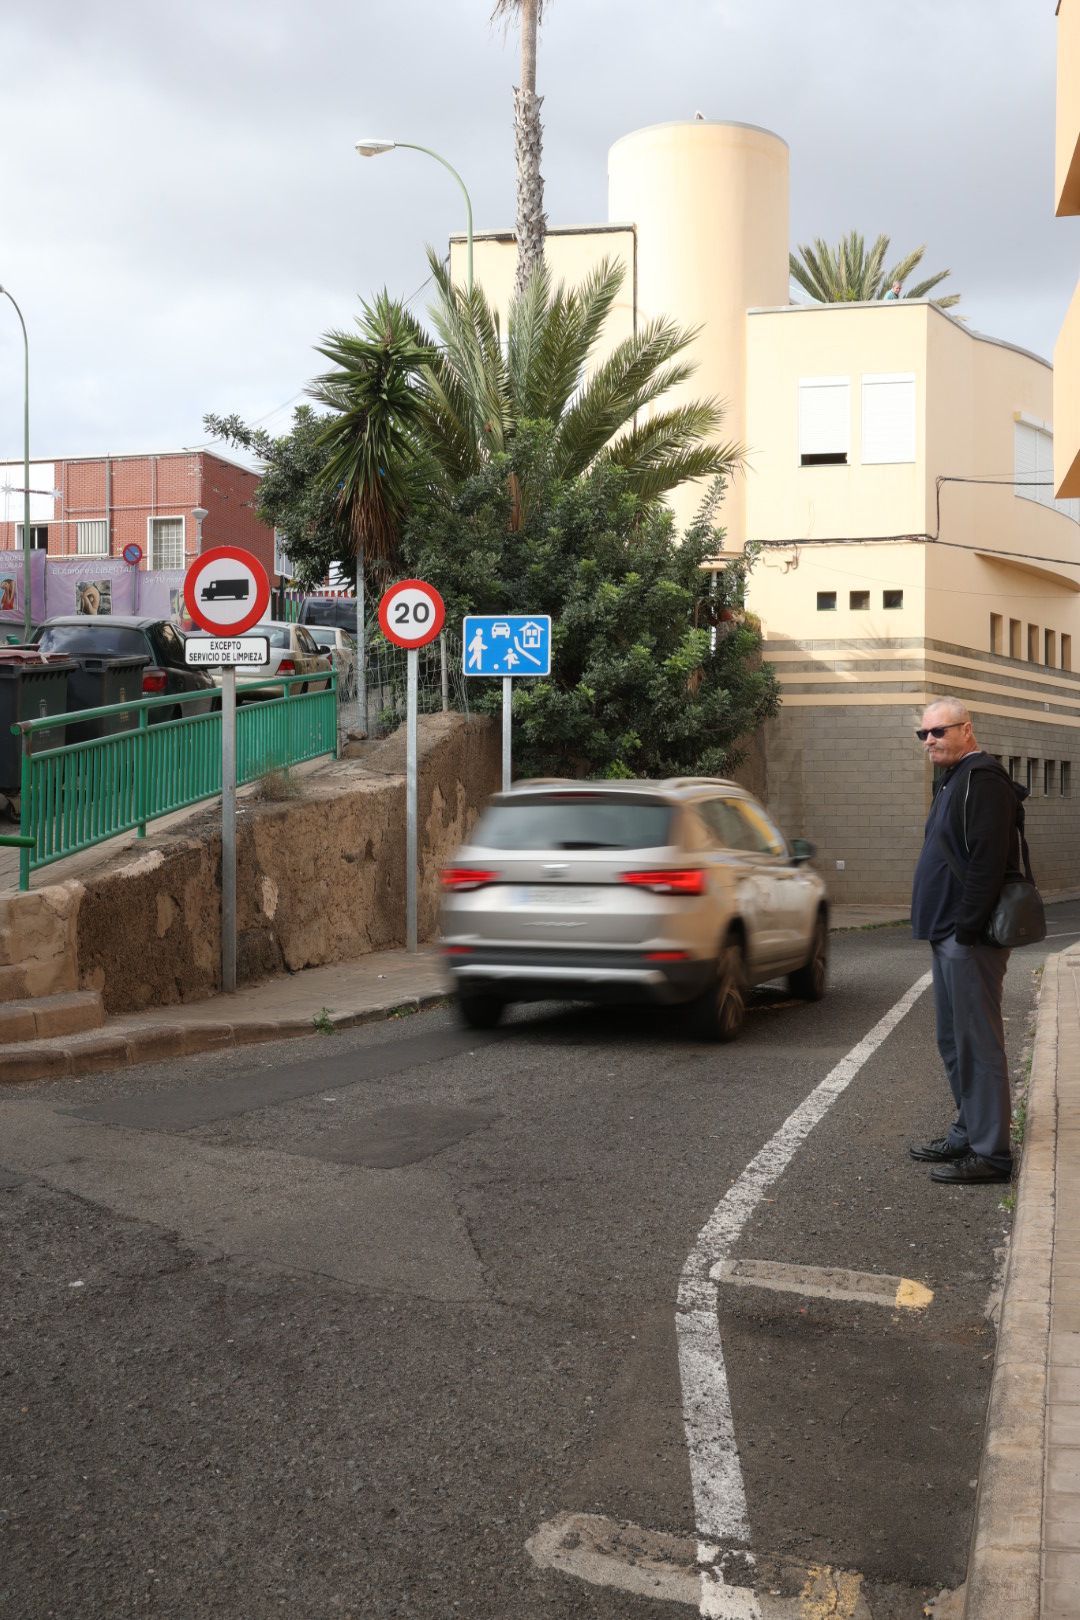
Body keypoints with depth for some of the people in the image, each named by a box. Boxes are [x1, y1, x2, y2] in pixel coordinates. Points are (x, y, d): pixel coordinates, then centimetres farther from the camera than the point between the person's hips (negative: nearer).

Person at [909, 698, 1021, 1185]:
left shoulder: (982, 779, -14)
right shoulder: (954, 780, 19)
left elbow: (987, 862, -22)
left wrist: (966, 928, -23)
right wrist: (946, 929, 18)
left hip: (968, 939, -11)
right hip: (949, 936, 11)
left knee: (977, 1044, -6)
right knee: (954, 1041, 17)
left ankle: (989, 1154, 0)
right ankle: (968, 1133, 28)